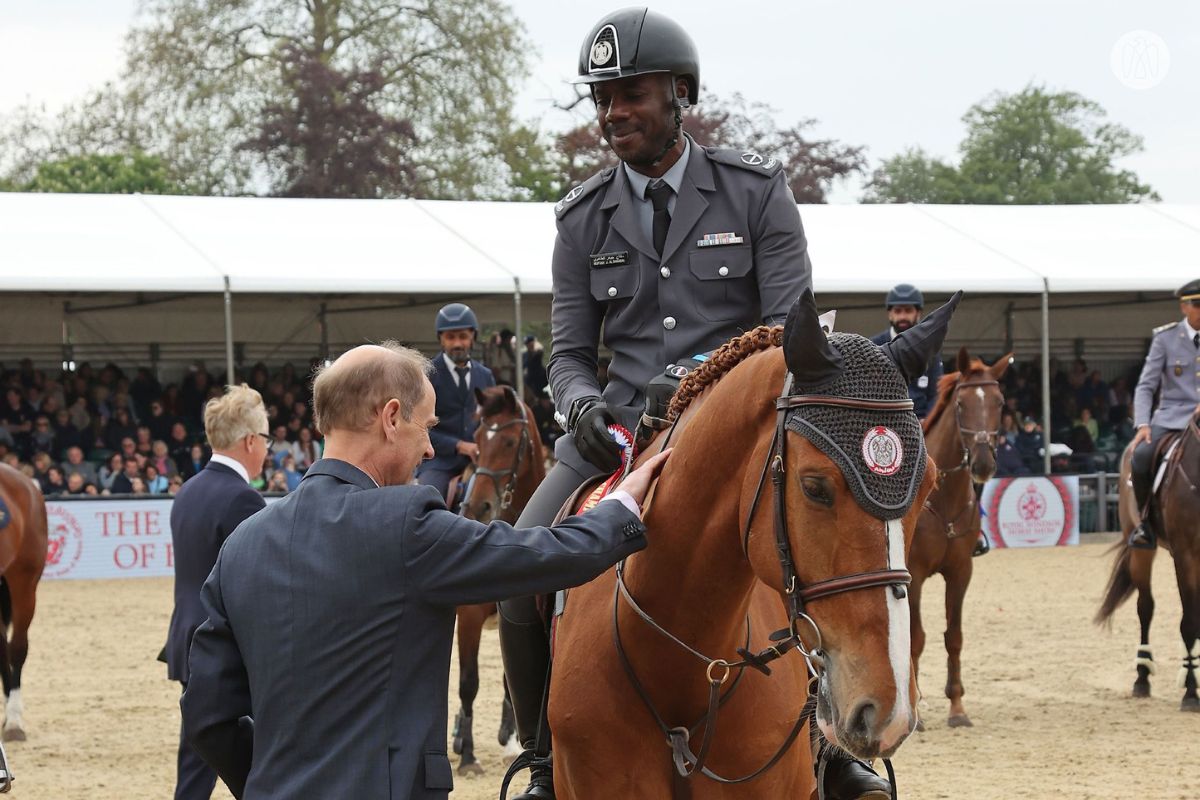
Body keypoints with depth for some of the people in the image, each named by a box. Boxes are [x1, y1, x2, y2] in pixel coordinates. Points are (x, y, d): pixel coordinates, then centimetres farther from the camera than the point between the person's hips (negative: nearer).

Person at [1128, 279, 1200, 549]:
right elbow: (1145, 387, 1)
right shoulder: (1166, 338, 3)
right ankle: (1146, 520, -8)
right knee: (1141, 457, -29)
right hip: (1173, 415, -1)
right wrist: (1143, 424, -13)